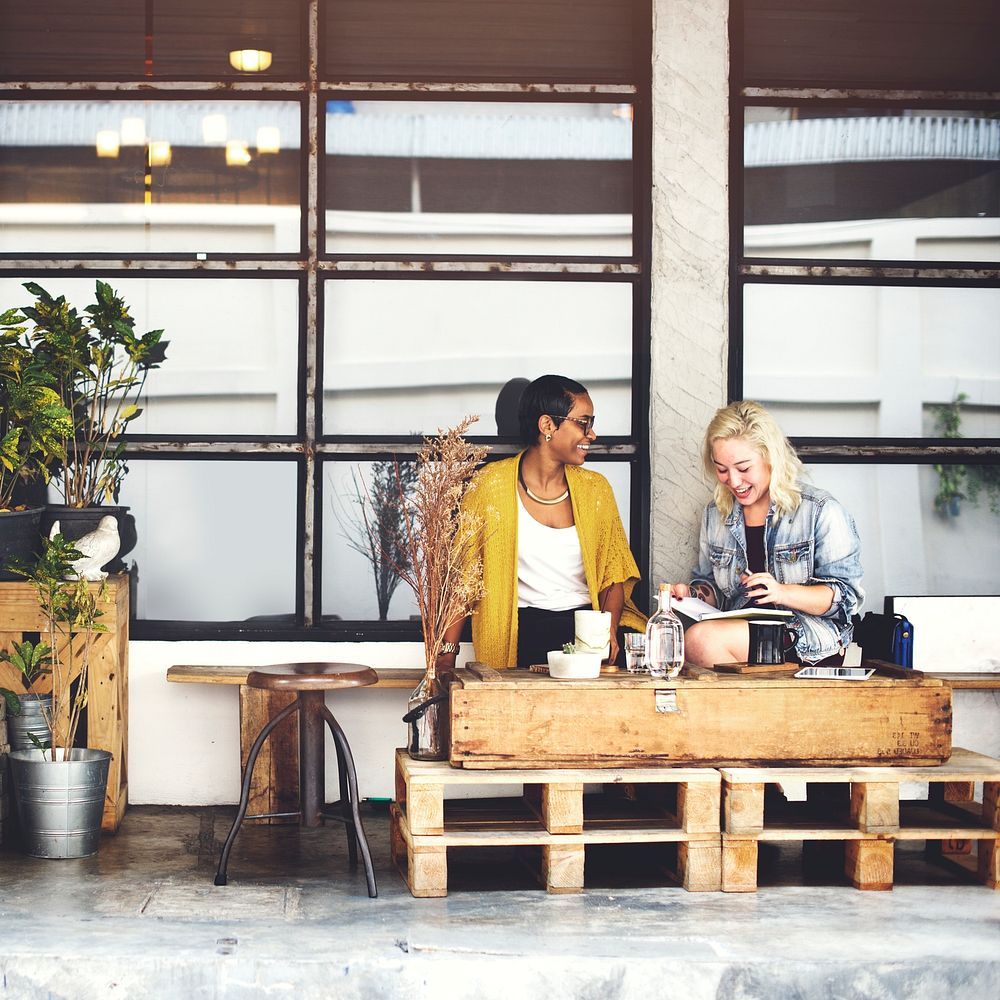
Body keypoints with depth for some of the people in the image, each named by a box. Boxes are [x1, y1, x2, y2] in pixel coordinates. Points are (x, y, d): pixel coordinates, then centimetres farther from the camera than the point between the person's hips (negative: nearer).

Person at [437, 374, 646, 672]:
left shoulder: (595, 489, 11)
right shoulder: (492, 485, 0)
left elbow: (613, 573, 13)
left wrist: (609, 629, -8)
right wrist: (448, 651, -8)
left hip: (586, 626, 3)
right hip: (520, 633, -3)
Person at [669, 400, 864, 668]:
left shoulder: (821, 511, 0)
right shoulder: (715, 515, 18)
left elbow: (846, 596, -5)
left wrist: (783, 592, -20)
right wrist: (692, 594, 2)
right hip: (738, 627, 5)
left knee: (702, 638, -30)